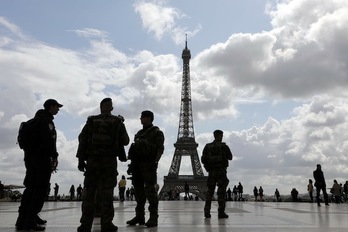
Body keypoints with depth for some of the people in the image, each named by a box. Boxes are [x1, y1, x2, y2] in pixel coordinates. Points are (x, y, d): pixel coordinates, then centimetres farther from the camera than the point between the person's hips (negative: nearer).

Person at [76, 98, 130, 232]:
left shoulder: (91, 121, 9)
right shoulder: (117, 122, 6)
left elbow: (82, 139, 2)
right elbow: (125, 141, 5)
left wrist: (81, 159, 3)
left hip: (92, 160, 1)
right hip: (110, 161, -1)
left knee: (89, 191, 4)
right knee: (107, 192, 0)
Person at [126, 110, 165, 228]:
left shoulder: (157, 132, 3)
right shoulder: (139, 133, 23)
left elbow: (160, 149, -7)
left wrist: (155, 162, -20)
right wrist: (132, 164, 13)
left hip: (148, 163, -7)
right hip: (137, 163, 7)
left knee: (150, 189, -11)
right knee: (138, 189, 6)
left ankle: (153, 218, -9)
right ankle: (139, 216, 11)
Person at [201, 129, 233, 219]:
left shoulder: (207, 147, 4)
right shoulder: (224, 146, -5)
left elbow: (203, 160, 3)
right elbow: (230, 157, 8)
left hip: (211, 172, 3)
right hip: (221, 171, -3)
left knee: (210, 191, 10)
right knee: (221, 192, 1)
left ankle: (207, 212, 5)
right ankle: (221, 213, -1)